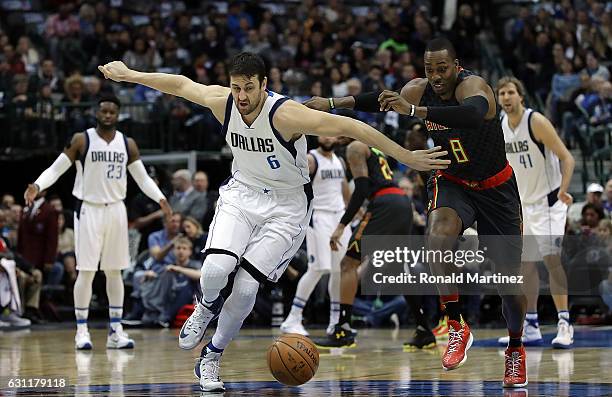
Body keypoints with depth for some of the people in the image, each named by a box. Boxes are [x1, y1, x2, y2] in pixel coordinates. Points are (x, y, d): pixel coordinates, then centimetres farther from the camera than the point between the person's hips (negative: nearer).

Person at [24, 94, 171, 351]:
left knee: (114, 271, 6)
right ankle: (82, 331, 1)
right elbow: (56, 169, -5)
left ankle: (116, 330, 10)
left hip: (116, 210, 4)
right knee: (86, 271, -6)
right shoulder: (81, 140, -5)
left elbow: (142, 178, 10)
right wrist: (37, 186, -23)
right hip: (89, 209, -4)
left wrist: (160, 199, -6)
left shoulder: (127, 144, 6)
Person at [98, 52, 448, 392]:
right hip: (242, 193, 3)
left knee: (246, 288, -12)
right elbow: (181, 84, 6)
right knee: (216, 268, -22)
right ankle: (208, 307, 15)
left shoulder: (285, 114, -28)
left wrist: (407, 157, -31)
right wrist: (129, 75, 18)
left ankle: (212, 357, 14)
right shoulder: (222, 101, -13)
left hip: (286, 206, -3)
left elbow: (351, 127, -29)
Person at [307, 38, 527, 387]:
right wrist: (332, 103, 0)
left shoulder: (473, 86, -30)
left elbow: (474, 115, -53)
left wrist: (414, 110, -61)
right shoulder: (418, 90, -14)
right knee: (438, 234, -32)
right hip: (452, 183, 3)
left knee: (510, 278, 1)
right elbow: (384, 99, 6)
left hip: (496, 187, -3)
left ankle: (516, 349, 28)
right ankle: (457, 327, -21)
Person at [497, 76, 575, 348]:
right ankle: (530, 328, 14)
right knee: (526, 264, 7)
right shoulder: (501, 127, 5)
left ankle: (564, 325, -17)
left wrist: (563, 189, -32)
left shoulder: (536, 122, -16)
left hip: (548, 200, -7)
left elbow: (567, 158, -18)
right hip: (523, 203, 7)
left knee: (552, 259, -17)